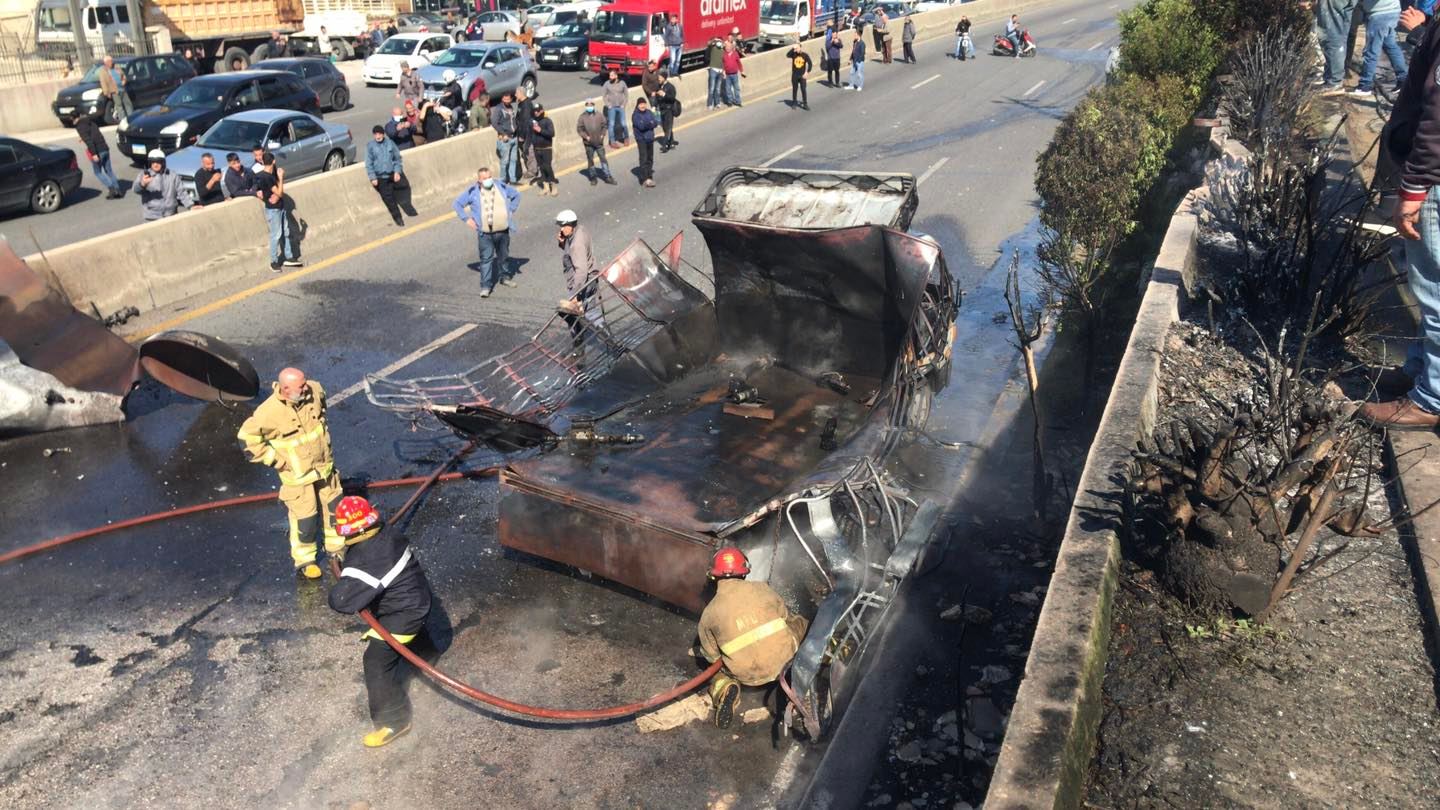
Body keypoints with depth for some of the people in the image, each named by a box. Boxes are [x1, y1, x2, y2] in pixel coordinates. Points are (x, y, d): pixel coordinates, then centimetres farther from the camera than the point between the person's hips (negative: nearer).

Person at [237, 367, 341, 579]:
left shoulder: (314, 391, -14)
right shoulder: (270, 412, -28)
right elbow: (247, 438, -19)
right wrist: (276, 460, -16)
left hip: (323, 465, 5)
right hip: (297, 474, -5)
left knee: (333, 506, 18)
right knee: (304, 518, 5)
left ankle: (335, 548, 40)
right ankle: (303, 561, 27)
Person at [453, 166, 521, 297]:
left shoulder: (501, 186, 1)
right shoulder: (473, 191, -5)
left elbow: (516, 195, 17)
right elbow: (457, 204, 3)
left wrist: (511, 211, 8)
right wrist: (467, 219, -4)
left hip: (503, 231, 3)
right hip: (485, 233, -3)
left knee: (504, 255, 18)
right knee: (486, 258, -5)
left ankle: (504, 277, 39)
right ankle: (486, 286, -2)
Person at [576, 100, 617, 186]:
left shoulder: (599, 115, 2)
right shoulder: (582, 117, -4)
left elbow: (604, 125, 10)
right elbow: (579, 129, -4)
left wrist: (602, 135, -2)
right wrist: (586, 136, -13)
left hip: (599, 142, 1)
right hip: (589, 143, -1)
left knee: (603, 158, 1)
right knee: (590, 160, 7)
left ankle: (608, 177, 7)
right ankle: (593, 178, 18)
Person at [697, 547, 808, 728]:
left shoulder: (709, 613, -4)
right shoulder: (762, 589, -3)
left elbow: (712, 656, 5)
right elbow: (786, 616, 13)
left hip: (748, 676, -2)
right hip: (783, 660, 2)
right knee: (800, 623, 26)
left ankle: (724, 688, -3)